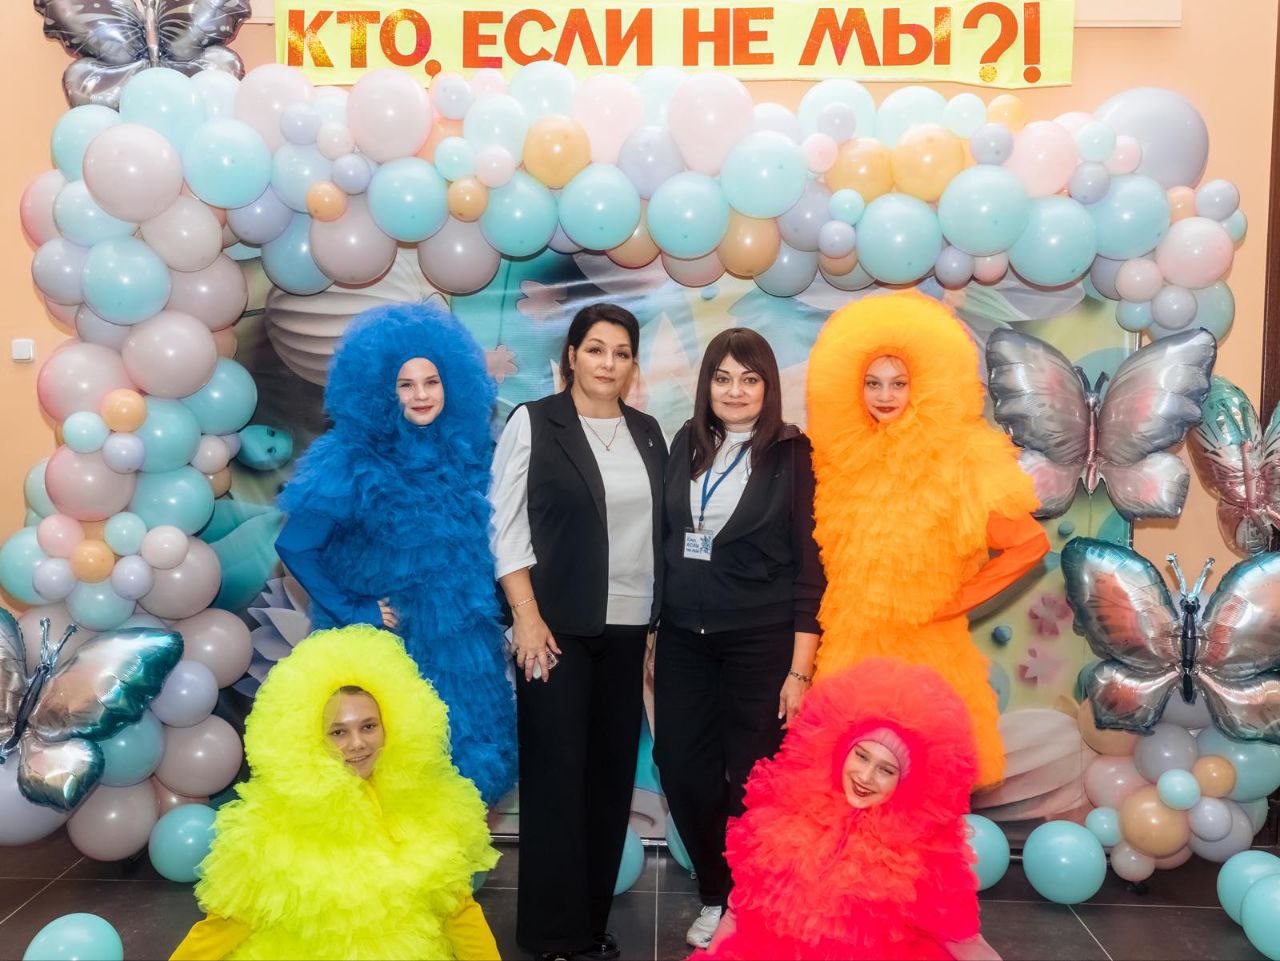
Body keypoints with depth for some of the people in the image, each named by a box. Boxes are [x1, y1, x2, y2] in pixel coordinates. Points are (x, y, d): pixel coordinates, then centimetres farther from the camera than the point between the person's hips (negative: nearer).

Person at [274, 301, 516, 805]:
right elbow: (293, 547, -9)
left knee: (462, 756, 13)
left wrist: (496, 620, 7)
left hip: (463, 647, 4)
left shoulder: (467, 451, 1)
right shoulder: (355, 463, -11)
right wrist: (351, 611, -10)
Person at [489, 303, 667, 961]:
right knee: (558, 772, 1)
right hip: (557, 626, -4)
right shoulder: (533, 423, -2)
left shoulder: (647, 432, 10)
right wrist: (527, 617, -12)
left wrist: (661, 620, 9)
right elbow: (506, 528, -5)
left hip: (626, 627, 4)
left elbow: (659, 530, 12)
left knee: (612, 773, 8)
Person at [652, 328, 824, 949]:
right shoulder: (686, 444, 7)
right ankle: (716, 897, 29)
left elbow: (810, 565, -6)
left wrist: (800, 670, -11)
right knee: (682, 769, 6)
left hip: (762, 642, -4)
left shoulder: (793, 455, -4)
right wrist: (654, 630, 10)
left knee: (751, 781, 4)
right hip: (684, 638, 4)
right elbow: (667, 541, 12)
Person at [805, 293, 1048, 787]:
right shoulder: (838, 458, 3)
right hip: (846, 651, 4)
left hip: (925, 651, -3)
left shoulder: (953, 464, -9)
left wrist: (959, 600, -9)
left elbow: (1032, 544, -9)